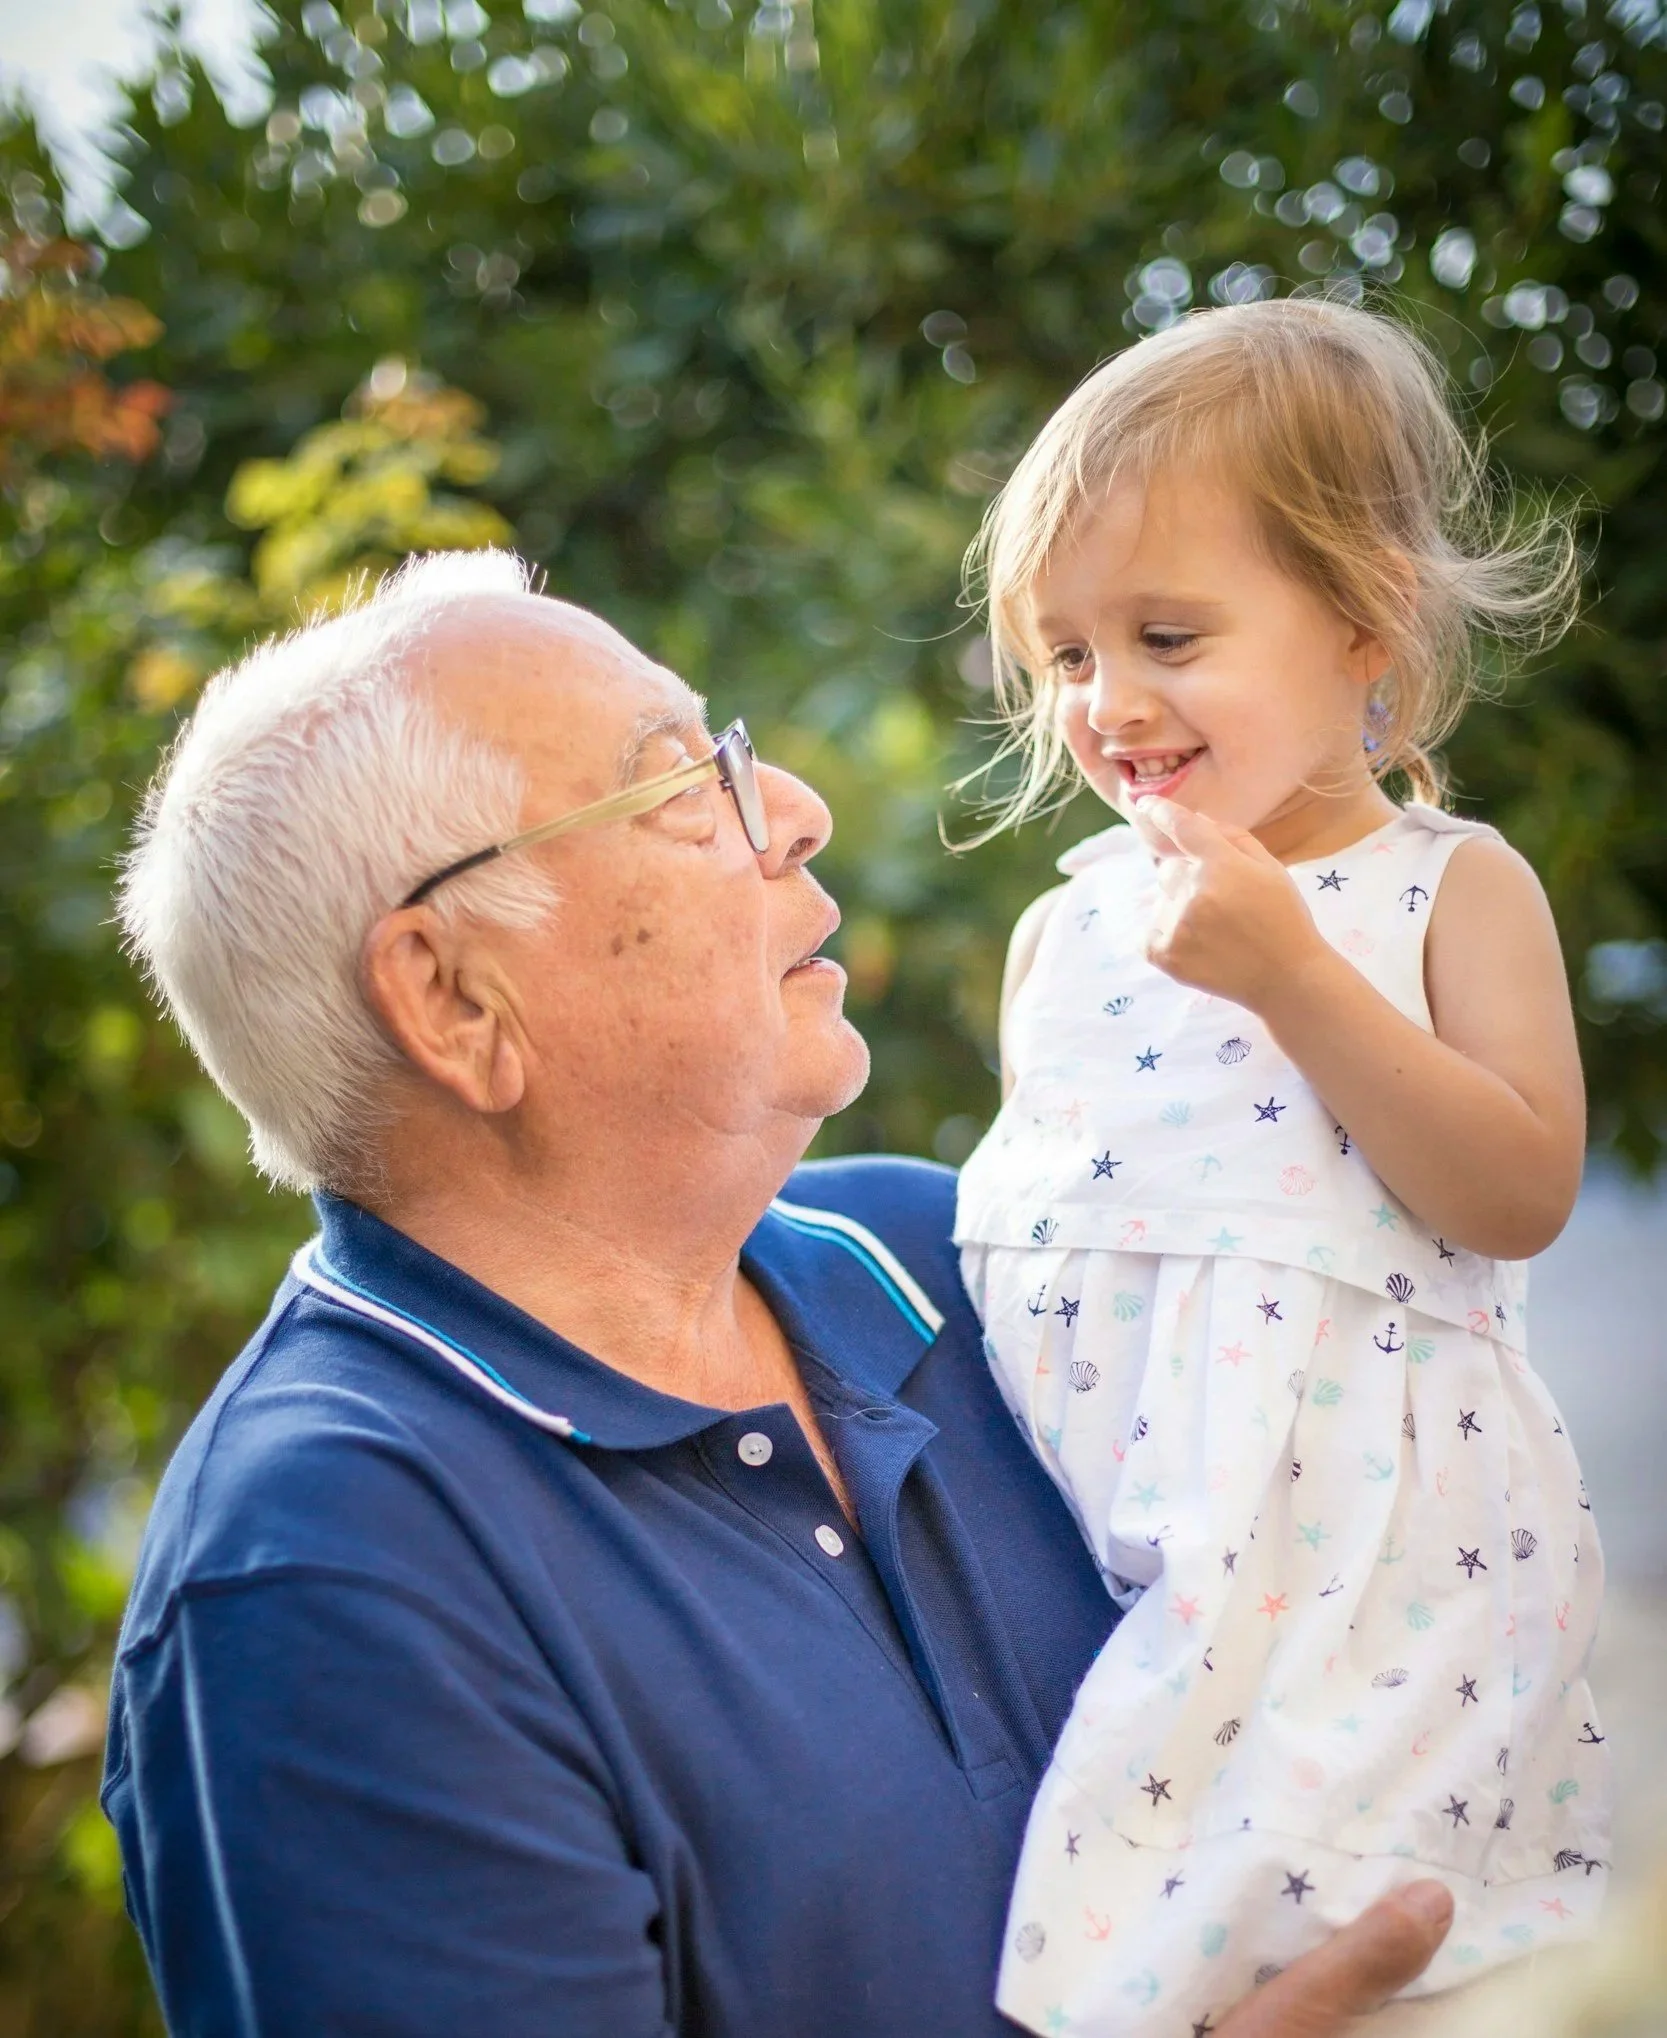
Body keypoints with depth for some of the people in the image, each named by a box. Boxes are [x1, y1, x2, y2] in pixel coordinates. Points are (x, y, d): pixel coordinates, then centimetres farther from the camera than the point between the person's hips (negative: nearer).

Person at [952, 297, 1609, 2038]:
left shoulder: (1451, 892, 1)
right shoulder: (1068, 922, 12)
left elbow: (1519, 1195, -12)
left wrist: (1291, 972, -17)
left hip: (1343, 1524, -4)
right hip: (1097, 1541, 4)